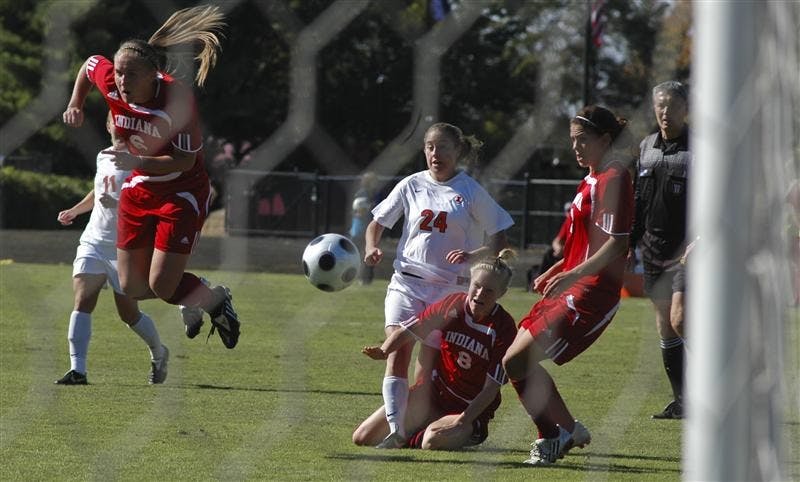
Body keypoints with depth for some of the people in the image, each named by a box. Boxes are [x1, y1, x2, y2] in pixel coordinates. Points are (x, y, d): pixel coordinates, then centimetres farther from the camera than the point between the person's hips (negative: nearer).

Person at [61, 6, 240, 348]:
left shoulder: (177, 99, -30)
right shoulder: (110, 84, -16)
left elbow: (186, 161, -28)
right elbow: (90, 64, 8)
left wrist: (138, 162, -39)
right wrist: (75, 105, 3)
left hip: (182, 193, -6)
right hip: (139, 189, 6)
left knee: (161, 285, -12)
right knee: (131, 287, 6)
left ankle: (217, 299, 19)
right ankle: (192, 299, 36)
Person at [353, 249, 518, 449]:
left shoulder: (504, 328, -18)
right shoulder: (452, 304, -8)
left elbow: (491, 389, -18)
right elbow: (407, 330, -1)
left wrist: (462, 422, -28)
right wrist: (383, 351, -22)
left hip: (471, 409, -4)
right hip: (433, 394, 4)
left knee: (433, 441, -37)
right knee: (362, 438, -4)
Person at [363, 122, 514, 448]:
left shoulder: (471, 191, 1)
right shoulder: (412, 185, 7)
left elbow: (499, 242, 3)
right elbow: (377, 223, 14)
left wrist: (472, 256, -15)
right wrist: (372, 248, -7)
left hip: (451, 285, -1)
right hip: (407, 282, 1)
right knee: (397, 354, -16)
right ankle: (395, 429, -22)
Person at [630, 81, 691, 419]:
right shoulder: (646, 148, 12)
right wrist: (629, 245, 15)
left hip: (687, 251, -6)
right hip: (654, 249, 6)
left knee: (679, 320, -19)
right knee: (664, 325, 6)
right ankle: (682, 401, 12)